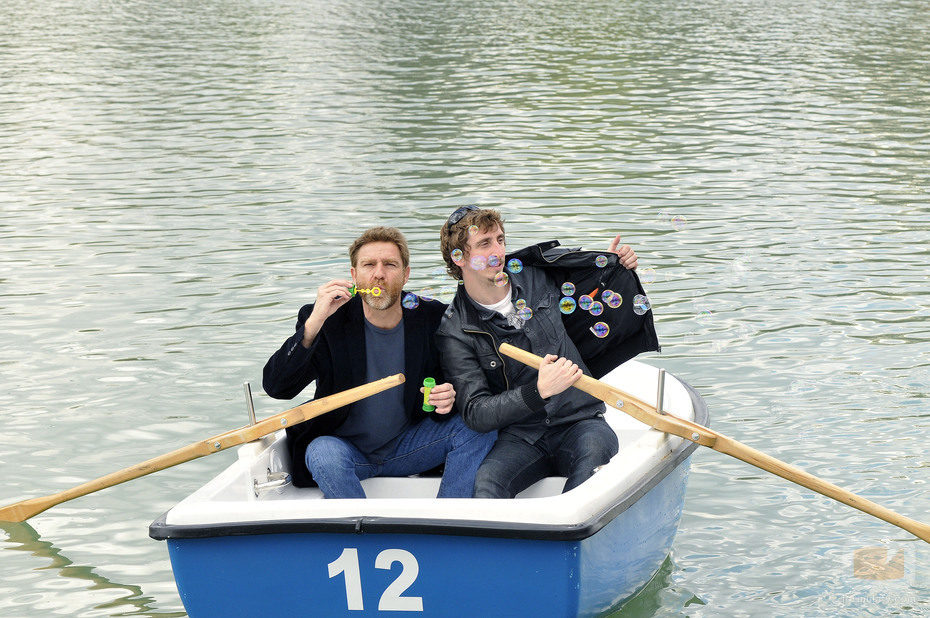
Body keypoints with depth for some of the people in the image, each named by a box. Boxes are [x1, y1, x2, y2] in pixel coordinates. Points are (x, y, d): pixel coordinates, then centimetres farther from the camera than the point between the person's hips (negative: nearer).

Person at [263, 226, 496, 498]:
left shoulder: (432, 318, -5)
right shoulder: (329, 322, -11)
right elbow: (276, 387, -21)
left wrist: (446, 399, -20)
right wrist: (314, 323, -33)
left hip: (405, 447, 3)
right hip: (343, 446, -3)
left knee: (478, 429, -19)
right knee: (324, 454, -35)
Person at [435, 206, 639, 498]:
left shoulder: (537, 280, 8)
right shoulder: (455, 332, -3)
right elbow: (476, 414, -12)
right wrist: (538, 391, -26)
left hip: (579, 422, 2)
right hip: (519, 439, -2)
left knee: (596, 447, -35)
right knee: (485, 483, -35)